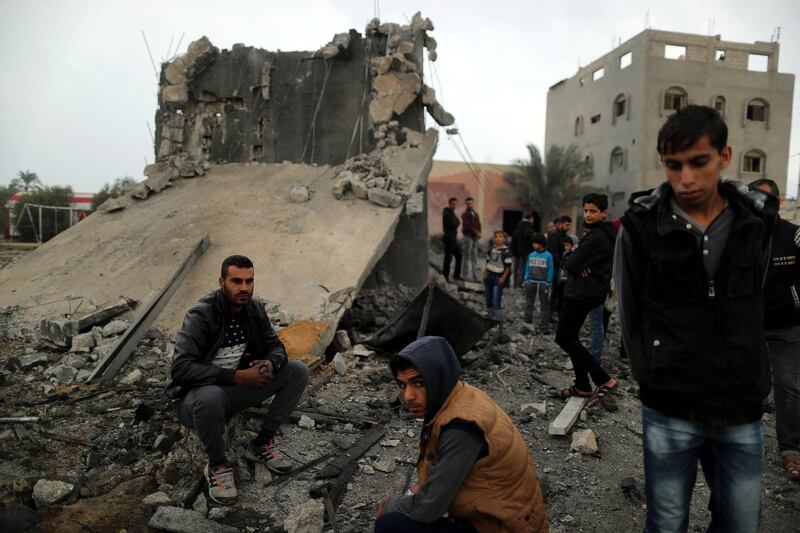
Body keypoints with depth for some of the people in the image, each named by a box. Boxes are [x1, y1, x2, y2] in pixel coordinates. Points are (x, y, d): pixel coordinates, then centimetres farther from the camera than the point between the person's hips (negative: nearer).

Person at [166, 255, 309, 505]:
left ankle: (261, 444, 3)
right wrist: (237, 376, -35)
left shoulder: (255, 309, -5)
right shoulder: (200, 315, -23)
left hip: (236, 390, 6)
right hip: (197, 396, -5)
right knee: (211, 397, -42)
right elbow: (180, 368, -31)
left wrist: (271, 363, -22)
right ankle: (217, 464, -11)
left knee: (298, 371, -9)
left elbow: (276, 346, 4)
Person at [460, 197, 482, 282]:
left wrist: (478, 234, -6)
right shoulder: (465, 214, -3)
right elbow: (468, 226, -13)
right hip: (468, 236, -6)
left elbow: (478, 225, 11)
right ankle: (466, 275, 2)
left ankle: (475, 276, 10)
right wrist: (476, 233, -13)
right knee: (467, 256, -4)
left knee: (474, 257, 7)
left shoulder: (476, 214, 17)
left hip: (475, 237, 7)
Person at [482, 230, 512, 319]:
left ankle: (496, 317, -3)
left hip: (498, 277, -6)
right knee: (488, 297, 10)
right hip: (489, 275, 6)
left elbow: (508, 267, -9)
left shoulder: (506, 251, -9)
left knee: (496, 298, -10)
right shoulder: (491, 249, 8)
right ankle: (490, 315, 23)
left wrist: (503, 278, -13)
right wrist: (485, 273, 10)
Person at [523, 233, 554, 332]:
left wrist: (548, 283, -7)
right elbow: (527, 268, 10)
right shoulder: (531, 255, 6)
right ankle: (527, 324, 21)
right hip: (531, 282, 4)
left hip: (543, 283, -3)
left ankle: (544, 327, 7)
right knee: (529, 305, 10)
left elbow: (550, 270, -3)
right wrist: (526, 280, 4)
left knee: (544, 305, 3)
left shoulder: (548, 256, -5)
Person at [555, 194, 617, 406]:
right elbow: (571, 261, 15)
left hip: (582, 293, -10)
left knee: (564, 337, -6)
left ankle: (604, 379, -6)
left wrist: (570, 262, -1)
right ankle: (582, 386, 20)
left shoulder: (596, 238, -19)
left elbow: (571, 264, -20)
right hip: (586, 292, 10)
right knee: (571, 337, 15)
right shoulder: (605, 234, 15)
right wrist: (579, 266, -4)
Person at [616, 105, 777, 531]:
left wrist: (742, 380, 13)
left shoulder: (757, 219, 1)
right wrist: (656, 378, 6)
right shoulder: (641, 225, -9)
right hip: (669, 412, -3)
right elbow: (630, 315, 0)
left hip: (742, 413, 3)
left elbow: (753, 305, 12)